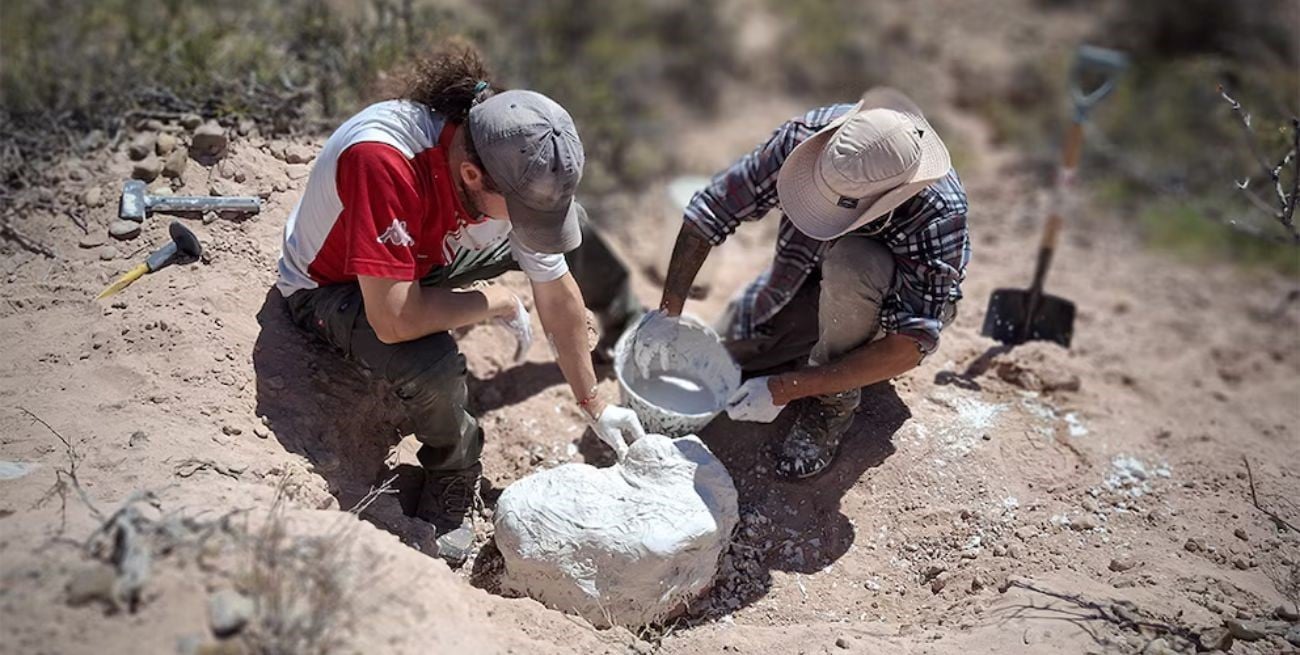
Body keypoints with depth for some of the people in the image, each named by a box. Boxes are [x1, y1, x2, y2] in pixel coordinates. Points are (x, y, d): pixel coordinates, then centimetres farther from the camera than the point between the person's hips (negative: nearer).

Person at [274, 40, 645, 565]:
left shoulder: (518, 171, -23)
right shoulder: (382, 160, -44)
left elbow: (557, 293, -11)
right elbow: (393, 320, -45)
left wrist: (592, 403, -5)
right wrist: (493, 302, -27)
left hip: (426, 255, 6)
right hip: (330, 288, -6)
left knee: (569, 225, 4)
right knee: (432, 363, -36)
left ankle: (624, 321, 33)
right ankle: (454, 477, -4)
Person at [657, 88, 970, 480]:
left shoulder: (938, 214, -38)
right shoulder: (806, 135, -30)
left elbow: (911, 346, -40)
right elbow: (709, 211, -20)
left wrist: (785, 389, -41)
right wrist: (667, 314, -22)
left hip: (901, 300, -4)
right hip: (810, 273, 4)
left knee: (849, 263, -38)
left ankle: (833, 404, -15)